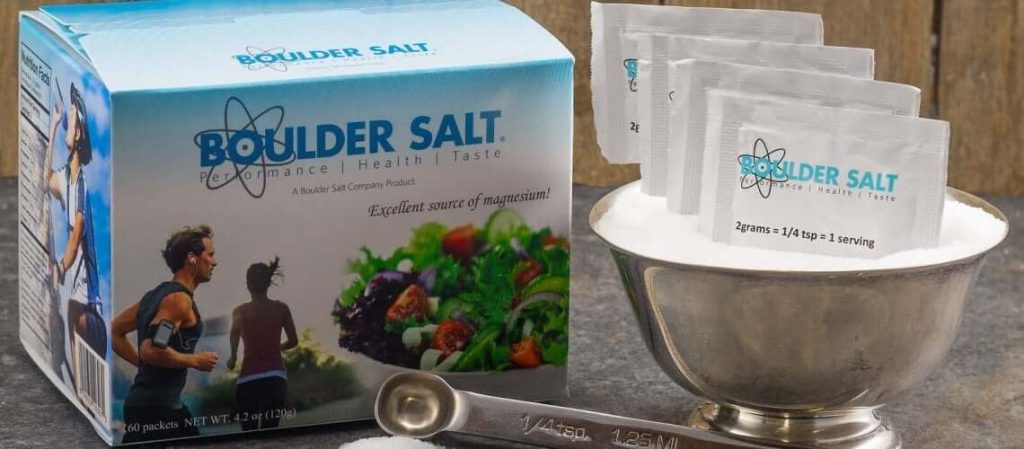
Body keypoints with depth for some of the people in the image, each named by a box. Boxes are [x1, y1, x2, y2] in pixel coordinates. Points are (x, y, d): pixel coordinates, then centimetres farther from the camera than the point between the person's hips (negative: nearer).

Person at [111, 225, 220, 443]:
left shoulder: (157, 294, 15)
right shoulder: (179, 300, -15)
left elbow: (115, 332, 20)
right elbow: (152, 350, -26)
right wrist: (195, 361, -14)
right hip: (155, 407, -11)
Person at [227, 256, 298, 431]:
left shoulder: (241, 311, 3)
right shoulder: (281, 308, 8)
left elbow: (235, 330, -19)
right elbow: (293, 341, 16)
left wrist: (233, 356, -6)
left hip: (248, 379, -1)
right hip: (276, 377, 1)